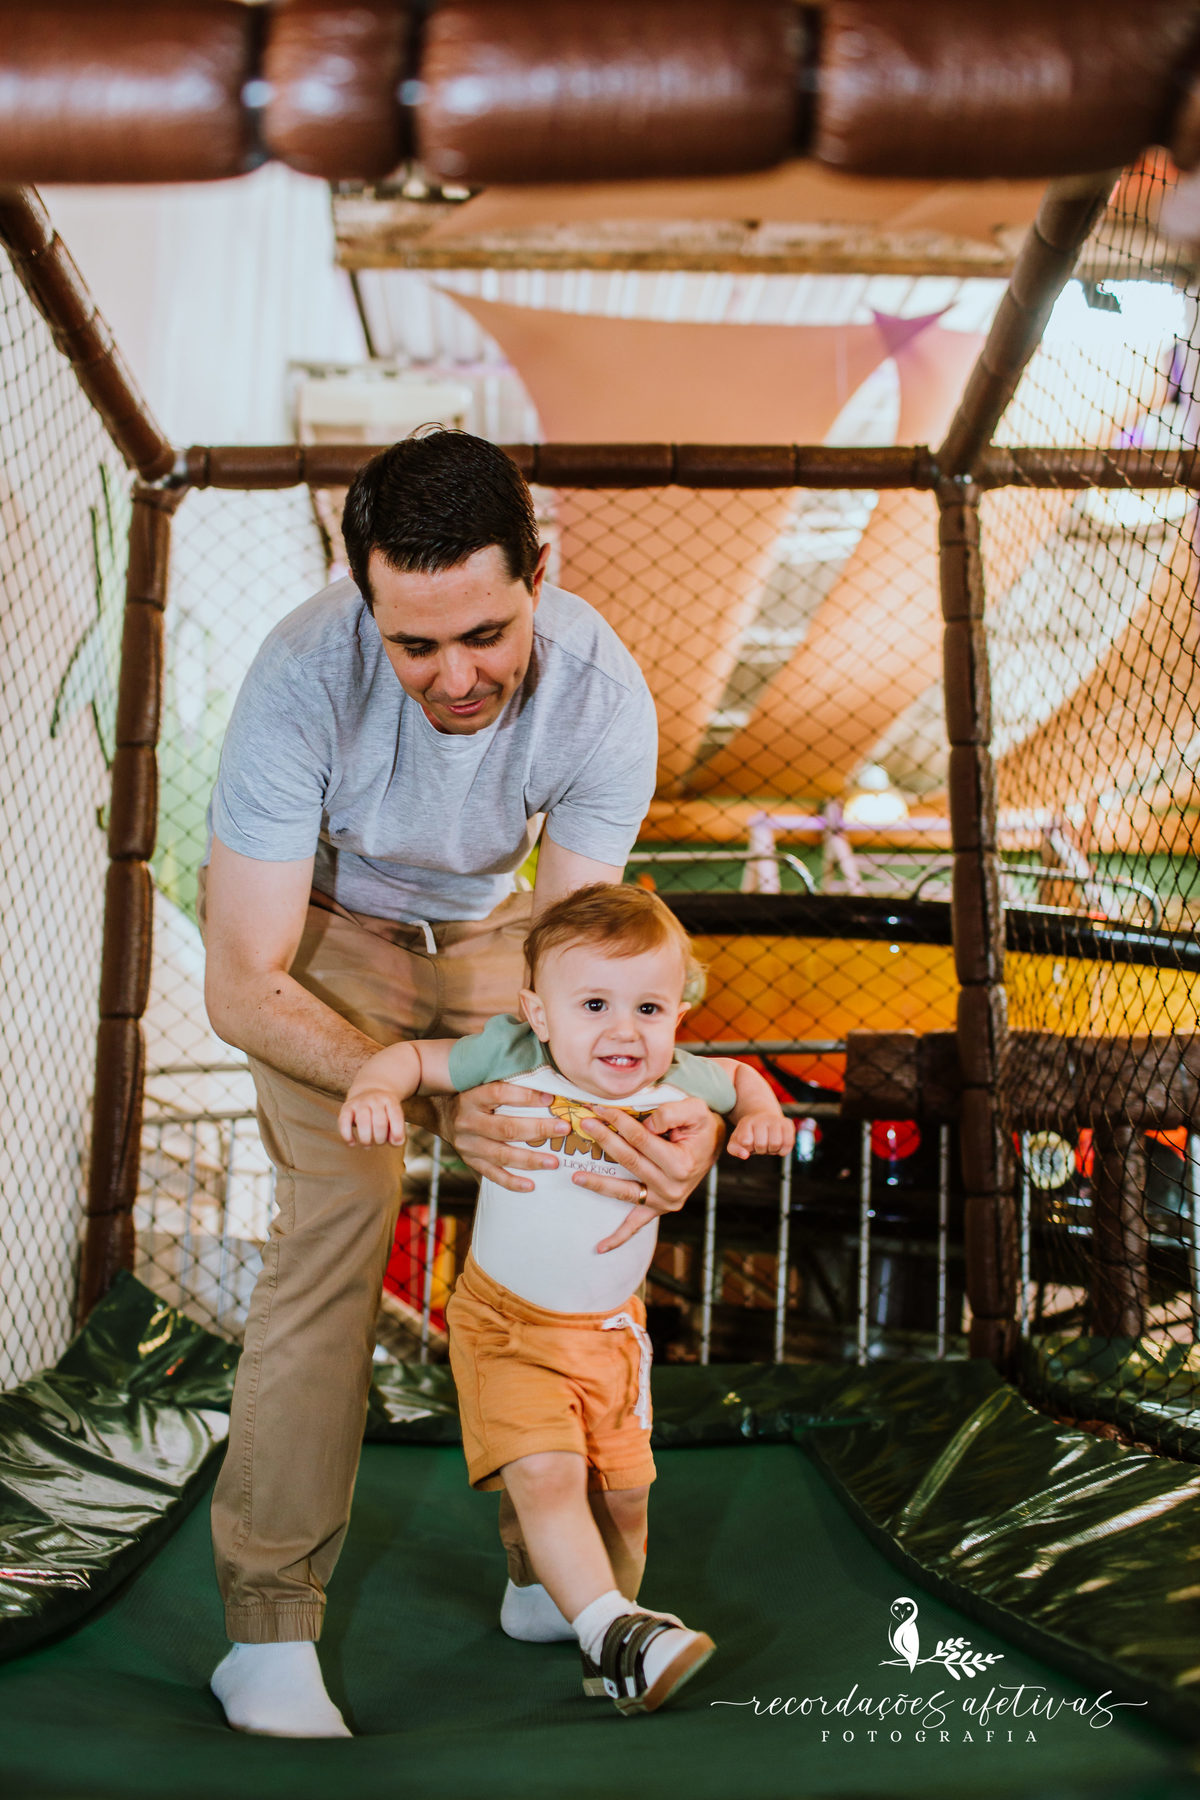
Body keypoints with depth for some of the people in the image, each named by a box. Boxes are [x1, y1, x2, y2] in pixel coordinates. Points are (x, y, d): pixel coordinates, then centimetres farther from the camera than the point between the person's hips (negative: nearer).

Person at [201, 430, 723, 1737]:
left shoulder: (604, 693, -30)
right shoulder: (303, 680, -37)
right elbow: (242, 989, -33)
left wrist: (666, 1110, -42)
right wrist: (432, 1096, -46)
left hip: (493, 928, 3)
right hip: (331, 928, -2)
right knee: (339, 1208, -19)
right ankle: (267, 1616, -8)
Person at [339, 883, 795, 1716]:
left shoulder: (676, 1084, -14)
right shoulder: (513, 1059, -22)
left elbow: (739, 1074, 8)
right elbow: (417, 1056, -11)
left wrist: (759, 1113, -12)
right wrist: (376, 1089, -32)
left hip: (610, 1327, 3)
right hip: (506, 1320, -3)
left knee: (623, 1491, 12)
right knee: (547, 1474, -23)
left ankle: (618, 1651, 35)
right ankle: (614, 1629, -11)